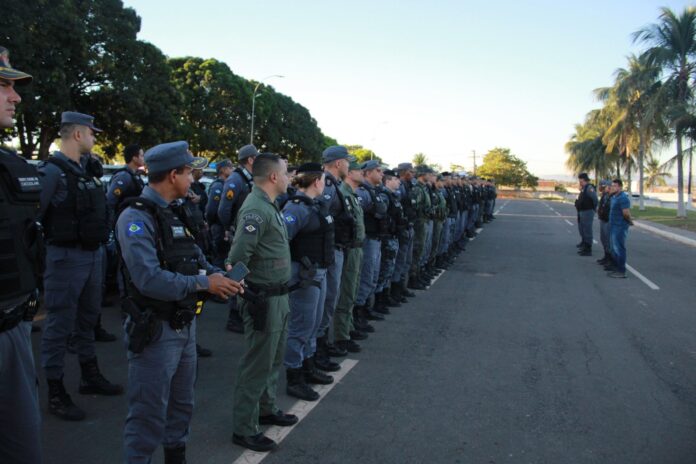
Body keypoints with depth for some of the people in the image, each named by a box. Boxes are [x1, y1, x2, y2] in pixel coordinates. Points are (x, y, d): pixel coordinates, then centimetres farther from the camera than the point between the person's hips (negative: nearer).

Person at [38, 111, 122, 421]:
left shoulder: (88, 168, 10)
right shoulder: (52, 171, -15)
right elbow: (32, 215, -17)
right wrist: (40, 255, -13)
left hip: (94, 254, 8)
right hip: (67, 257, -8)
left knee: (88, 319, 18)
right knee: (59, 324, 2)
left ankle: (90, 376, 33)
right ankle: (55, 392, 13)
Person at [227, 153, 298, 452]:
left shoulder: (269, 205, 11)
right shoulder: (256, 209, -21)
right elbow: (237, 256, -27)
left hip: (279, 296, 10)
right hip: (264, 300, -10)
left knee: (274, 359, 22)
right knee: (257, 364, 2)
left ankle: (266, 409, 40)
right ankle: (244, 429, 16)